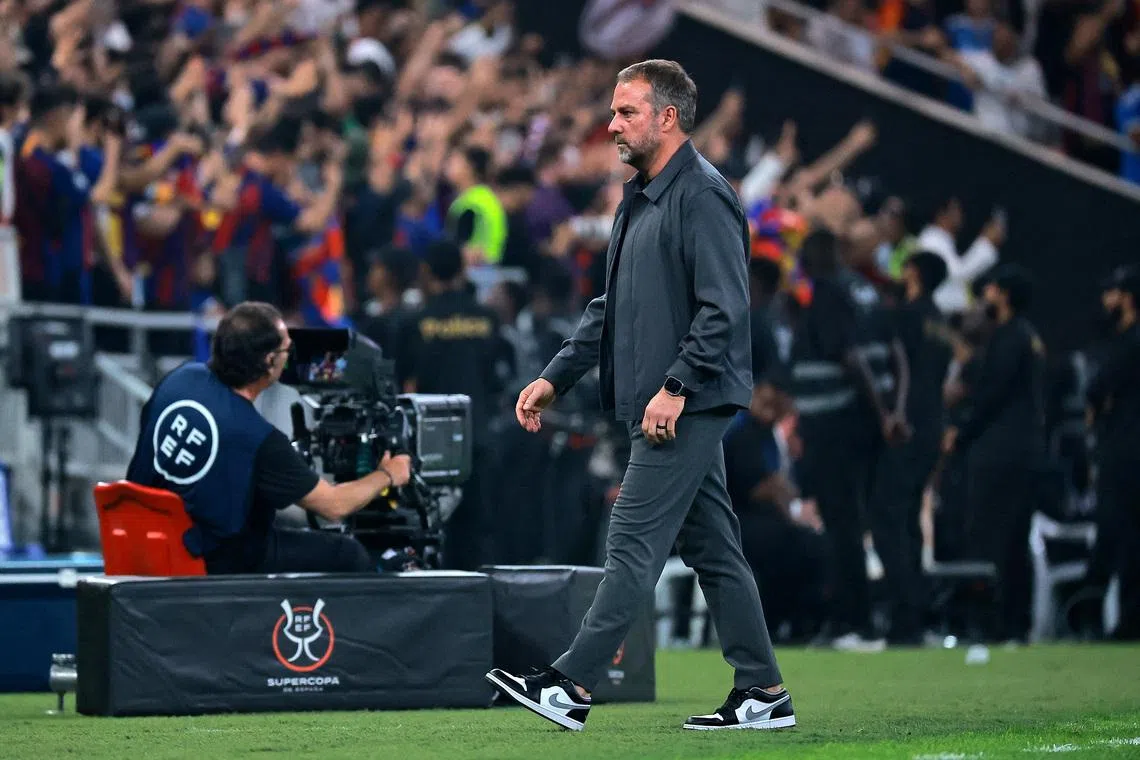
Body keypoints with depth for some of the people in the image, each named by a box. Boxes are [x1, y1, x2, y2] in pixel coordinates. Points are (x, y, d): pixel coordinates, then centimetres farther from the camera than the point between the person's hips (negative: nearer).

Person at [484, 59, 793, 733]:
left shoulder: (703, 196, -14)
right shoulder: (639, 200, 18)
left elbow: (724, 308, -21)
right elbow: (611, 307, 24)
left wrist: (676, 386, -24)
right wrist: (555, 379, 18)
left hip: (687, 407, -10)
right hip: (670, 412, 10)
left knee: (634, 542, -10)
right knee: (711, 549, 10)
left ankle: (572, 686, -11)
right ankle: (763, 694, 13)